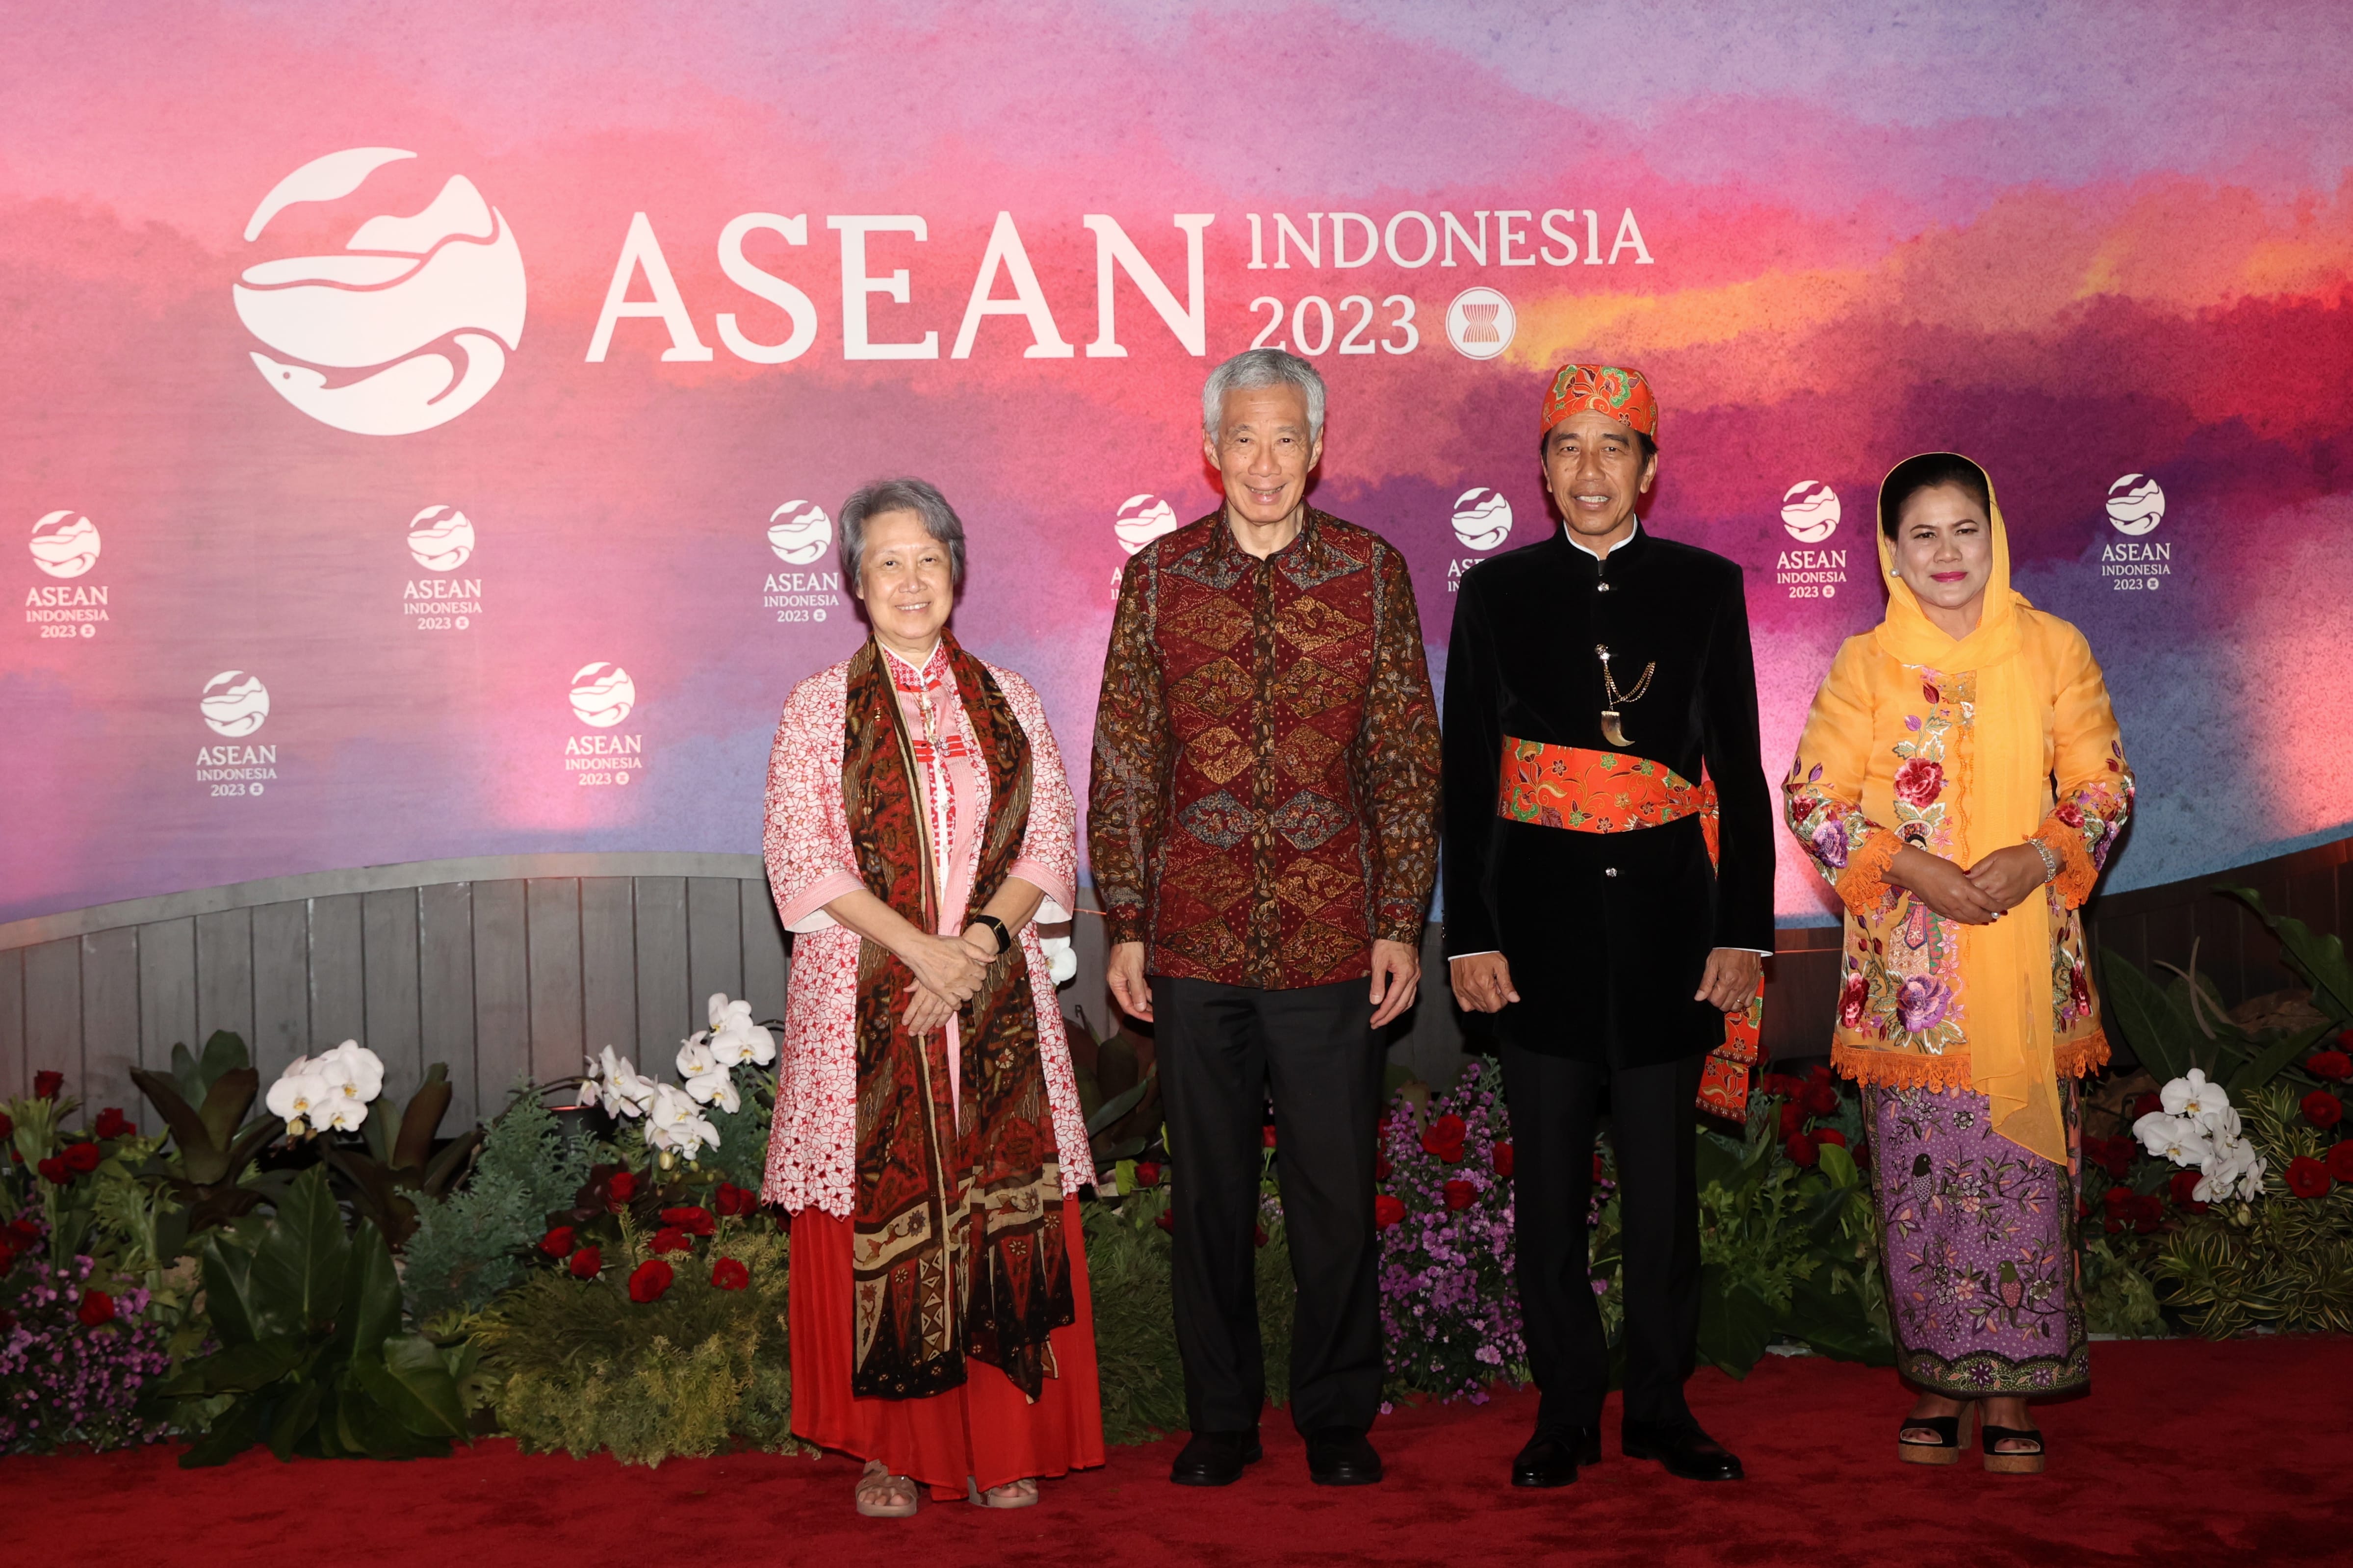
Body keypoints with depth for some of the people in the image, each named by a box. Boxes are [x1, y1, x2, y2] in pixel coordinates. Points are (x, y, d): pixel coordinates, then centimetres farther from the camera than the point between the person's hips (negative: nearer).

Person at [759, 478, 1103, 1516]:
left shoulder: (1007, 702, 11)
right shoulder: (820, 708, 4)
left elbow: (1050, 843, 6)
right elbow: (801, 857, -5)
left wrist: (983, 939, -12)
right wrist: (922, 949, -15)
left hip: (998, 999, 2)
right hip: (867, 1000, -2)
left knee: (1007, 1212, 0)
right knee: (876, 1218, 0)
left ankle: (1005, 1443, 12)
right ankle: (889, 1452, 12)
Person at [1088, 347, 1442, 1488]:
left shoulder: (1373, 571, 2)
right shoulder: (1159, 576, 4)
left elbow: (1407, 759, 4)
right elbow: (1122, 764, 5)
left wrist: (1402, 923, -1)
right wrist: (1125, 927, 1)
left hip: (1333, 942, -1)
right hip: (1195, 940, 1)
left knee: (1336, 1191, 7)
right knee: (1209, 1191, 10)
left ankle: (1337, 1416, 24)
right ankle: (1219, 1416, 25)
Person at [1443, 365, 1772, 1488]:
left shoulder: (1706, 588, 4)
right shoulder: (1497, 592, 4)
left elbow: (1740, 770, 4)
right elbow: (1467, 775, 3)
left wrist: (1743, 930, -2)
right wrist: (1468, 935, -4)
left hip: (1666, 922, 0)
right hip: (1541, 926, 0)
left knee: (1664, 1176, 8)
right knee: (1549, 1178, 6)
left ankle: (1661, 1406, 22)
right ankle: (1566, 1408, 19)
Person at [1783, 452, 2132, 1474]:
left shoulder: (2055, 650, 5)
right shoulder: (1865, 664, 4)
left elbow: (2106, 785, 6)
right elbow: (1812, 799, 0)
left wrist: (2039, 856, -13)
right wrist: (1911, 867, -13)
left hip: (2027, 960, 0)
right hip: (1907, 963, 0)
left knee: (2023, 1165, 0)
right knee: (1920, 1170, 2)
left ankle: (2013, 1390, 12)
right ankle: (1940, 1383, 15)